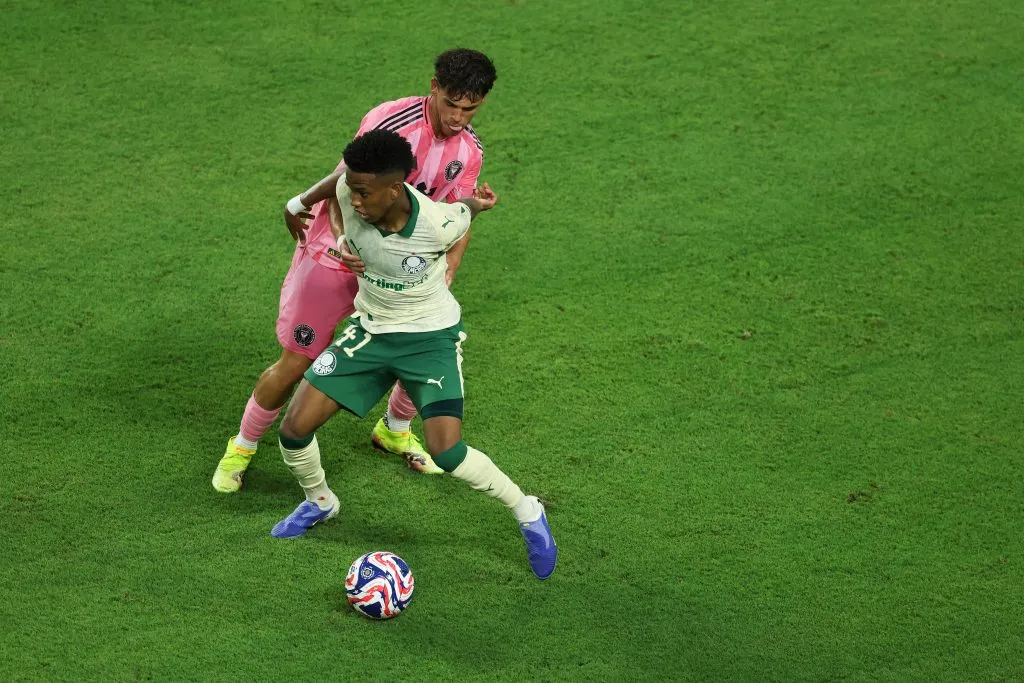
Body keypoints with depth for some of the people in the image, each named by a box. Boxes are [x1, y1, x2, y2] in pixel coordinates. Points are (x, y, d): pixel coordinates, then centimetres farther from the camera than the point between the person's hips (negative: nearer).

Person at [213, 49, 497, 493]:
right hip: (334, 255, -5)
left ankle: (394, 430, 34)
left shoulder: (469, 150, -5)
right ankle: (242, 447, 24)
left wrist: (446, 272, -15)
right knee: (296, 364, -1)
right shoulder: (391, 122, -26)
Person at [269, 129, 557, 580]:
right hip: (370, 331, 4)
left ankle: (528, 513, 6)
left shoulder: (439, 223, -30)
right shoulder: (348, 192, -23)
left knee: (445, 452, -20)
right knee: (295, 429, -4)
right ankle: (319, 501, 29)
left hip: (432, 337, -4)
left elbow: (466, 212, -5)